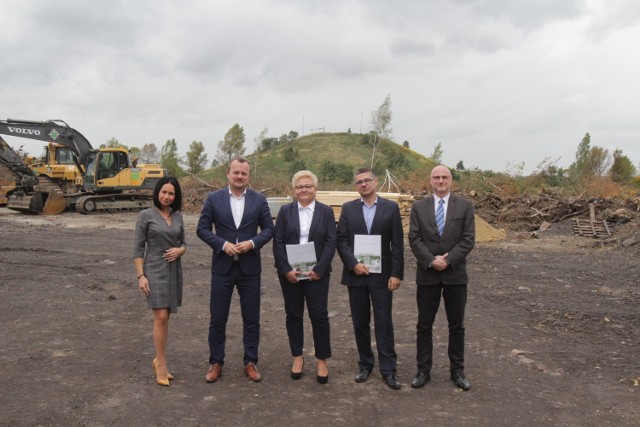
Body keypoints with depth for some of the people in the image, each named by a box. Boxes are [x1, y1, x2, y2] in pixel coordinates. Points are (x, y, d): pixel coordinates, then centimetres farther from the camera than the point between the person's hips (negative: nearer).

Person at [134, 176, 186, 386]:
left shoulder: (178, 216, 8)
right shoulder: (146, 215, -6)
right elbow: (138, 248, -6)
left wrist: (180, 250, -9)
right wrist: (140, 275, -12)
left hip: (174, 270, 5)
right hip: (155, 270, -5)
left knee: (165, 317, 11)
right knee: (160, 317, -9)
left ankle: (159, 359, 24)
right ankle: (161, 364, 2)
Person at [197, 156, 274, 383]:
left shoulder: (259, 200, 2)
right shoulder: (214, 198, 0)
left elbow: (268, 229, 3)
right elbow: (202, 229, -1)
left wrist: (252, 242, -14)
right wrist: (223, 244, -14)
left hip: (250, 267, 1)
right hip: (222, 267, -1)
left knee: (251, 318, 8)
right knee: (218, 318, 6)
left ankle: (250, 362, 22)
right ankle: (216, 362, 22)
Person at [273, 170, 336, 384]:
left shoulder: (326, 211, 3)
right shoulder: (285, 211, 5)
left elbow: (331, 243, -2)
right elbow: (278, 242, 0)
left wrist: (318, 269, -12)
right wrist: (286, 270, -10)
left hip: (316, 273, -1)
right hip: (289, 273, 1)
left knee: (319, 315, -1)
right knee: (293, 315, 9)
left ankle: (322, 360, 13)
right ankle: (297, 357, 23)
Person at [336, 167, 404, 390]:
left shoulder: (391, 207, 1)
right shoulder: (348, 208, 5)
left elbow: (397, 244, -2)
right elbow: (341, 240, 0)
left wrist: (396, 274, -7)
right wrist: (353, 264, -12)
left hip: (382, 275, -2)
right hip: (355, 274, 2)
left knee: (384, 323, 1)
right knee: (360, 323, 10)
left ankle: (388, 370, 9)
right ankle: (365, 365, 24)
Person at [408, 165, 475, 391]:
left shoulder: (464, 206, 1)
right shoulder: (419, 207, 4)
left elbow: (468, 239, -5)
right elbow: (414, 239, -3)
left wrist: (448, 260, -15)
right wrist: (431, 261, -15)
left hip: (456, 274, 0)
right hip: (427, 274, 0)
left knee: (456, 326, 10)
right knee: (424, 325, 6)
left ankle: (457, 371, 23)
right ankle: (423, 370, 17)